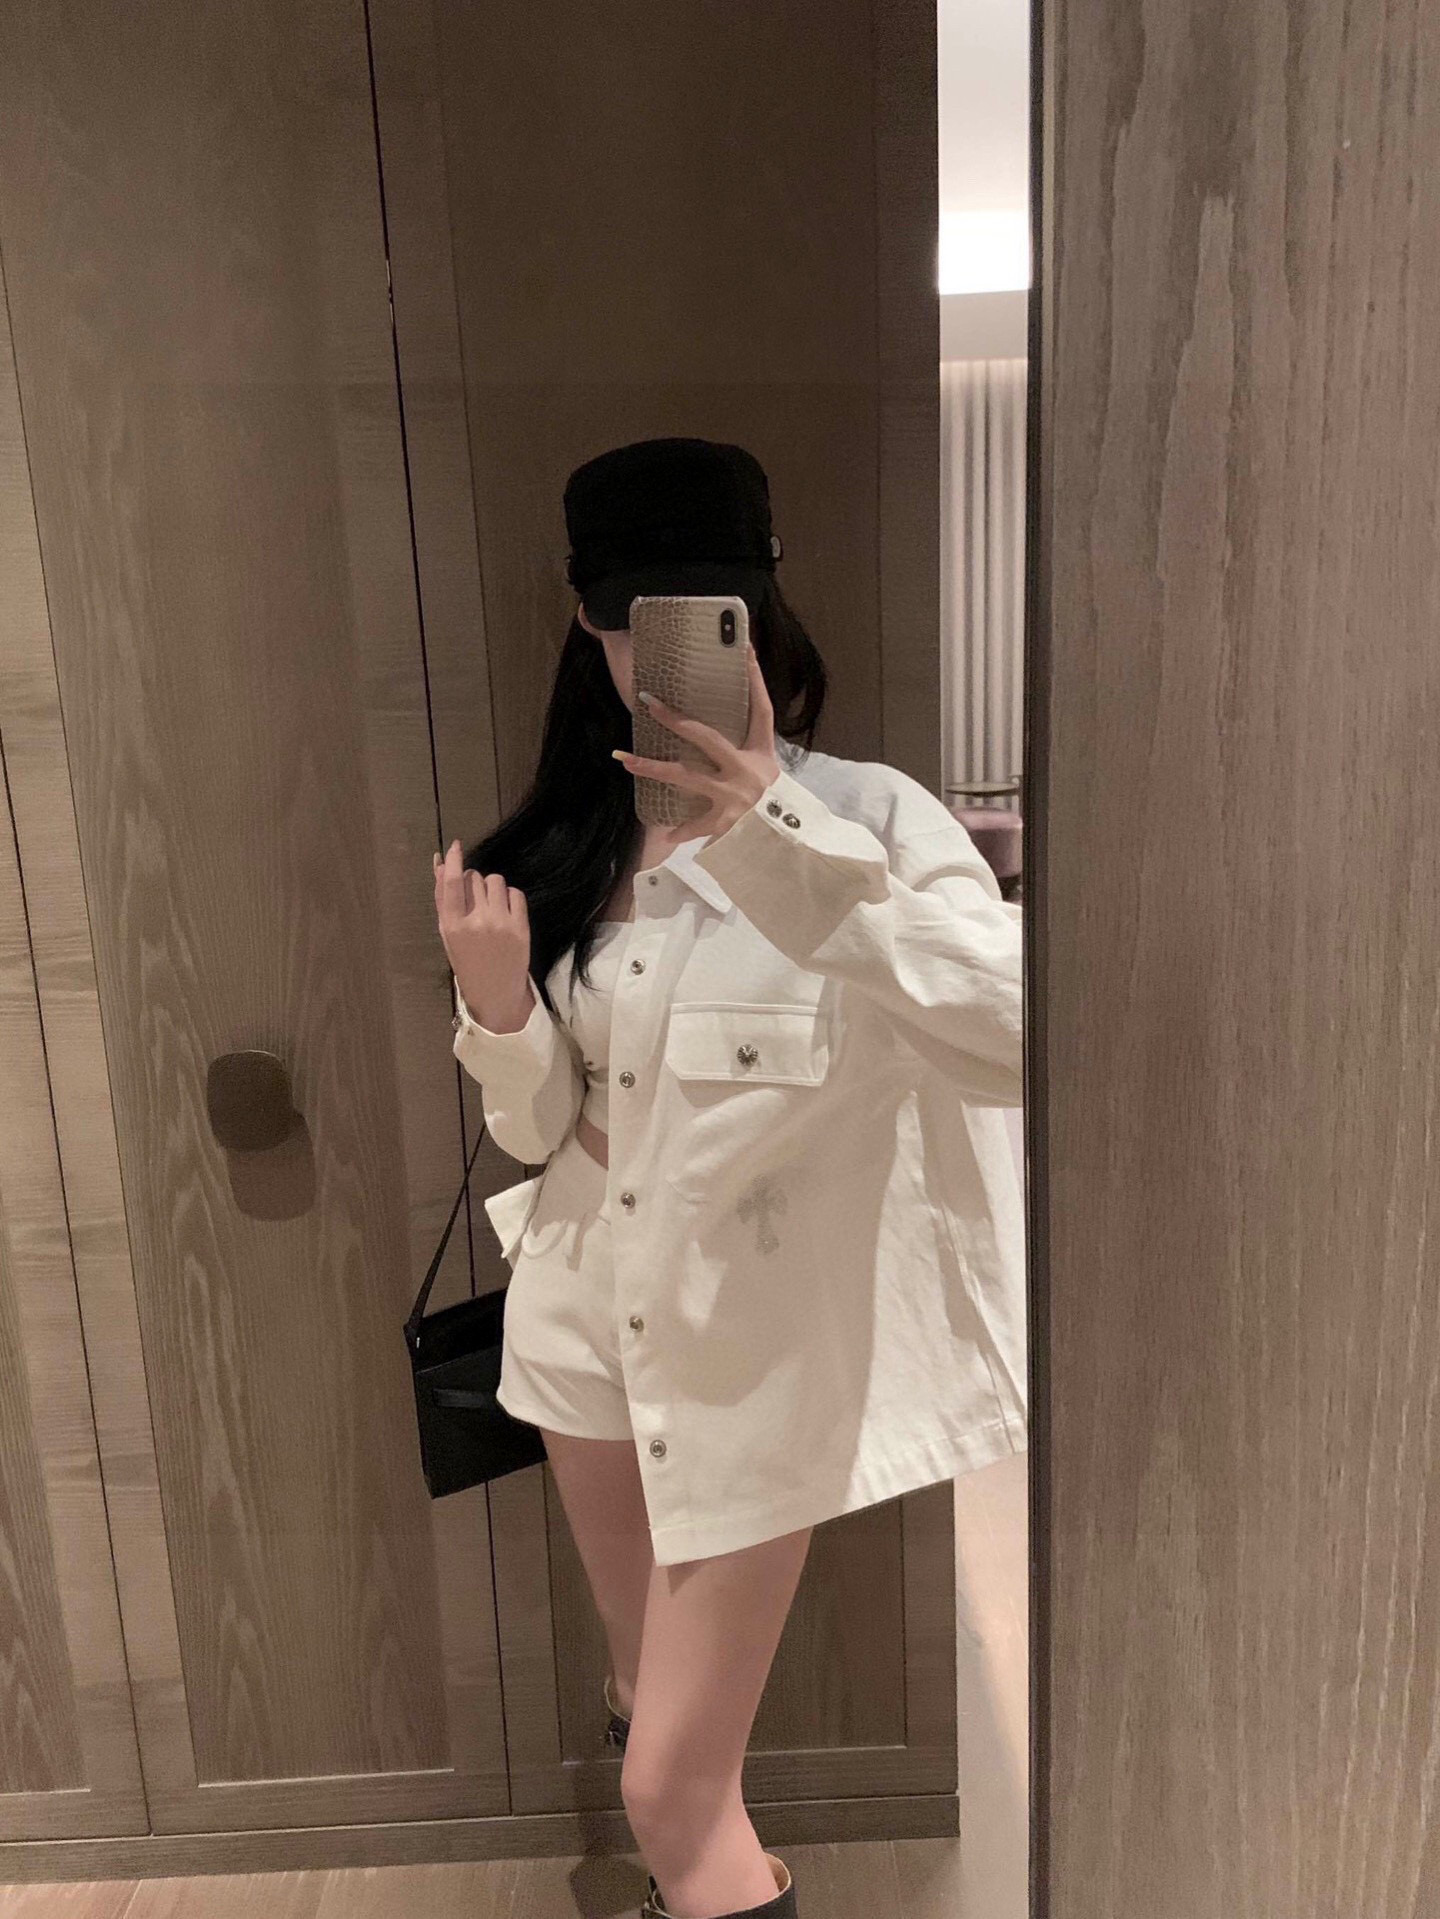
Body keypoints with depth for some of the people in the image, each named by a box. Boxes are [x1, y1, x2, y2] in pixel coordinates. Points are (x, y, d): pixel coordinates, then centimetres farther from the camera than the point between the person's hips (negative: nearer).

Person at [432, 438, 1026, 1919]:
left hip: (755, 1350, -5)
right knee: (652, 1711, 26)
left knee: (675, 1789, 4)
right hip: (587, 1318, 6)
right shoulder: (572, 849, 0)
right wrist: (499, 1007, -15)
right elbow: (542, 1128, 6)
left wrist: (772, 827, -35)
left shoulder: (867, 819, -16)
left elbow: (1013, 1040, -34)